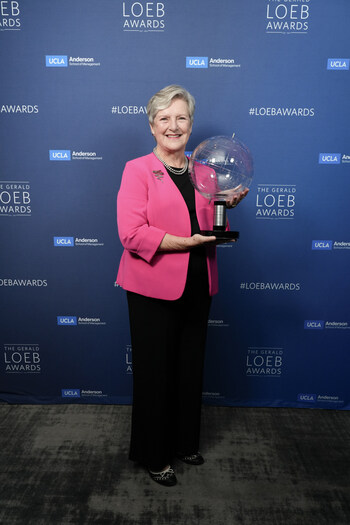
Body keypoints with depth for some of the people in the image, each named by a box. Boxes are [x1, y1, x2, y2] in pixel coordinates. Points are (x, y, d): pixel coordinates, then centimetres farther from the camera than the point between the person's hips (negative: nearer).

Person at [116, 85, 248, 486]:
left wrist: (226, 206, -2)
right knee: (155, 371, 7)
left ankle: (184, 442, 39)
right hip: (153, 290, -5)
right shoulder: (137, 170, -5)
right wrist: (186, 242, -22)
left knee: (190, 368, 16)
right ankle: (153, 455, 29)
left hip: (196, 288, 5)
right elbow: (131, 233, -16)